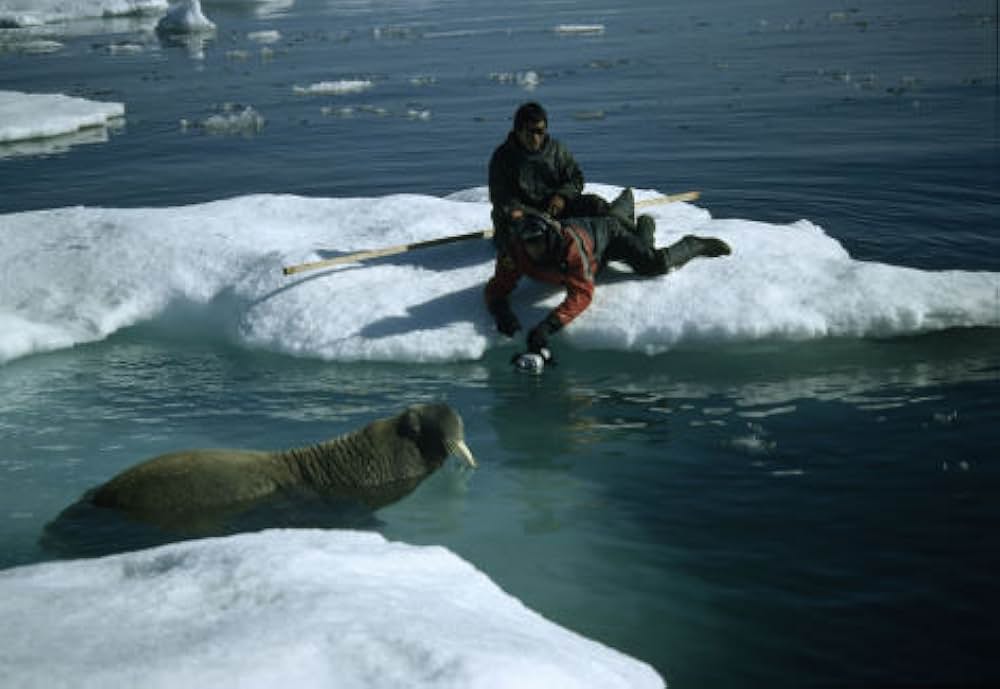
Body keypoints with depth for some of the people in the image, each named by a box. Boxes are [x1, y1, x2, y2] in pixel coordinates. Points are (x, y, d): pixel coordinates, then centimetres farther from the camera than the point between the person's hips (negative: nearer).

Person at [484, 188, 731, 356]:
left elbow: (582, 294, -55)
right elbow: (496, 289, -30)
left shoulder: (570, 244, -51)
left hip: (604, 233, -6)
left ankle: (693, 246, 16)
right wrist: (501, 311, -55)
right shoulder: (513, 253, -38)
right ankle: (626, 201, 73)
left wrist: (547, 326, -67)